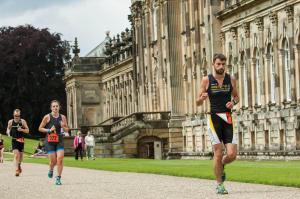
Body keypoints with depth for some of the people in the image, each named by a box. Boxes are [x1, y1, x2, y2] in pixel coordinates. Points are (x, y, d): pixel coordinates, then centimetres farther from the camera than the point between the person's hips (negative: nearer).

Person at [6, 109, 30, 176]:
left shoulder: (23, 121, -2)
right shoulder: (10, 122, 0)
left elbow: (27, 130, 0)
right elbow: (8, 128, 17)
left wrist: (22, 129, -18)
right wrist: (8, 132, -5)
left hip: (21, 140, 1)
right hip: (14, 140, -1)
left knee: (20, 154, 15)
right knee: (16, 155, -17)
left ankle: (19, 165, 45)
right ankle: (17, 169, -20)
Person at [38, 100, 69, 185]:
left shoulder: (62, 117, 5)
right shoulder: (47, 117, -4)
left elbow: (67, 130, 13)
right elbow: (40, 128, 2)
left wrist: (63, 127, -9)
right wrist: (49, 130, -13)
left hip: (59, 141, 2)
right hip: (50, 141, -2)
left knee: (60, 159, -12)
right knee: (53, 161, -1)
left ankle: (58, 178, -2)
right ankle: (51, 170, 34)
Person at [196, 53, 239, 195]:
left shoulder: (231, 79, 7)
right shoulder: (206, 80, 0)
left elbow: (236, 97, 20)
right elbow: (198, 103, 3)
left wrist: (233, 102, -3)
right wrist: (202, 97, -20)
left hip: (228, 119, 2)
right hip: (214, 118, -2)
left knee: (232, 155, -6)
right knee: (218, 152, -7)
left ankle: (221, 165, 29)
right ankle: (219, 185, 7)